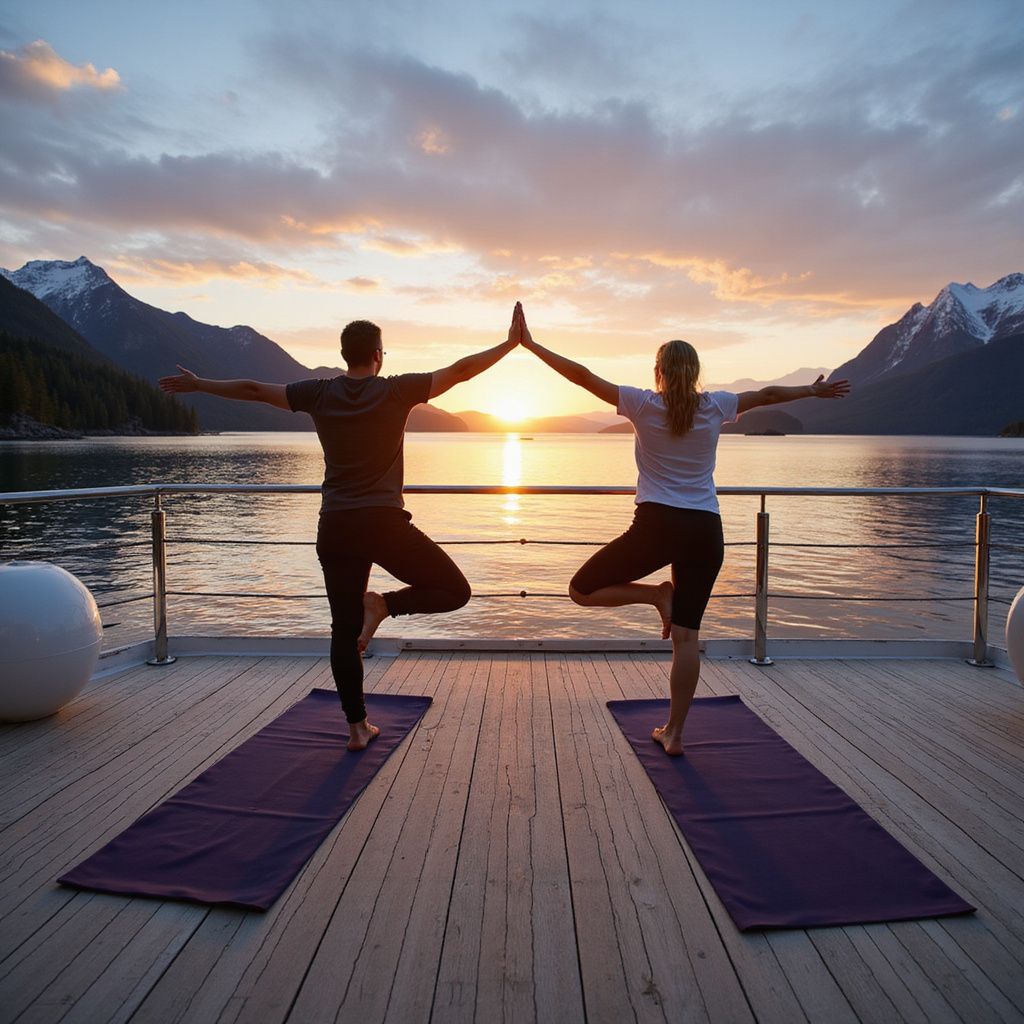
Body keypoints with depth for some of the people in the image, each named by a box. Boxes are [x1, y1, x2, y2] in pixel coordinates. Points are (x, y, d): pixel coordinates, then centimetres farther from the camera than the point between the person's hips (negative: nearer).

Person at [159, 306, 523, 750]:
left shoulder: (319, 393, 6)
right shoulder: (395, 391, -2)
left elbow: (253, 389, 14)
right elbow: (461, 369, 0)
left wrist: (198, 384, 28)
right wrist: (511, 343, 8)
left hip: (334, 527, 4)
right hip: (384, 522, -4)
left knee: (345, 629, 12)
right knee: (454, 590, 9)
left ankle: (357, 726, 17)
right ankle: (383, 605, -10)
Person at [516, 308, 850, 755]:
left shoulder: (644, 404, -1)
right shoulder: (715, 406, 8)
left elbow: (583, 376, 0)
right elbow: (767, 394, 25)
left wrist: (531, 345, 7)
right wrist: (815, 391, 42)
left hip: (657, 525, -4)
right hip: (705, 531, 4)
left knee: (581, 590, 13)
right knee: (687, 635, 9)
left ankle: (657, 595, -1)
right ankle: (674, 732, 16)